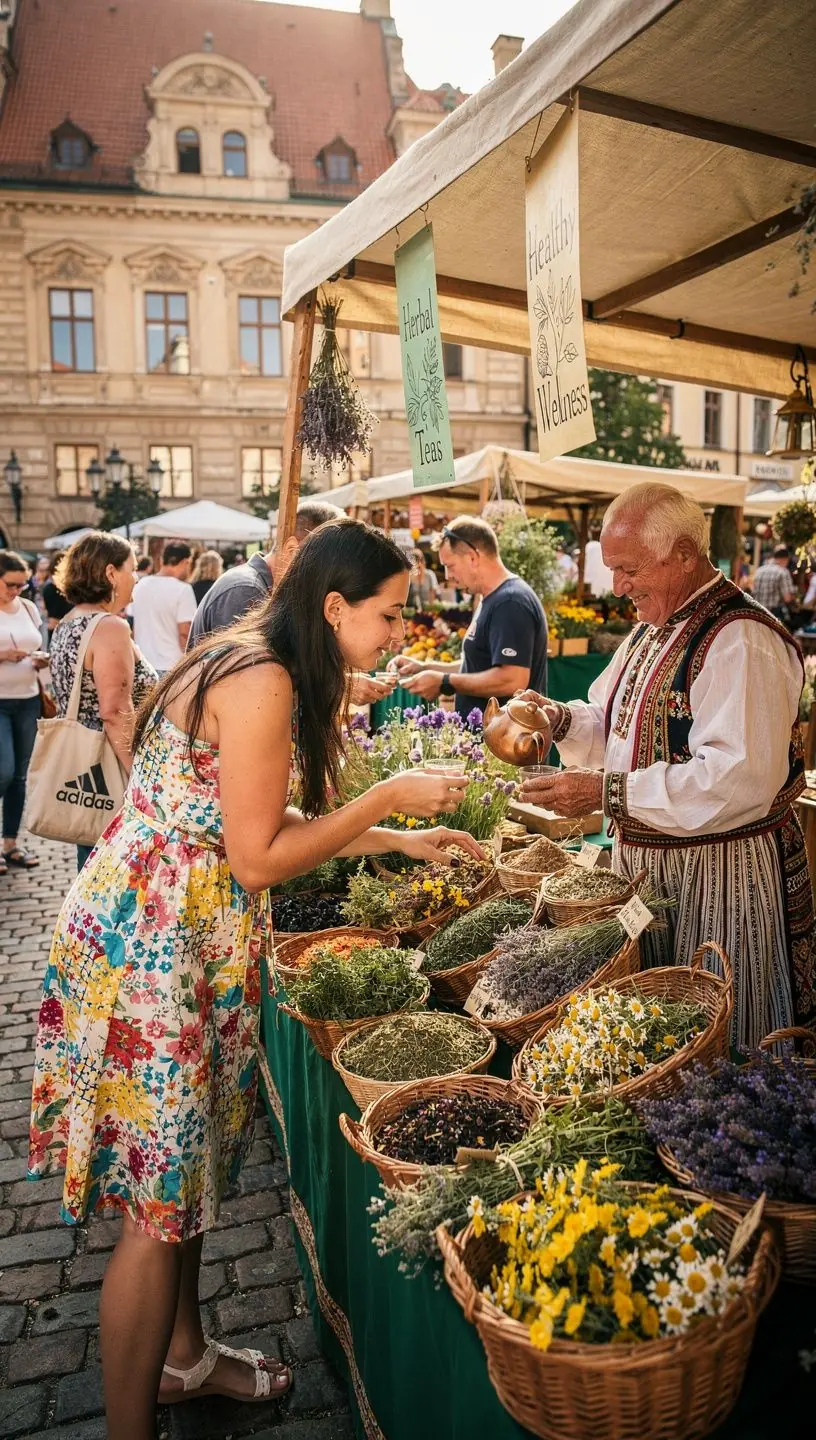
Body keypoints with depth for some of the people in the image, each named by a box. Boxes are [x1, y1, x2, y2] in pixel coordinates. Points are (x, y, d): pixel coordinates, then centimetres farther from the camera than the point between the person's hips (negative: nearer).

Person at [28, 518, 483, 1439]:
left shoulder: (257, 669, 10)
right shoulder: (261, 683, -20)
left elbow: (269, 824, 13)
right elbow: (259, 857, -19)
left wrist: (401, 838, 13)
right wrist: (389, 798, -12)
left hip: (185, 940, 10)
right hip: (152, 942, -10)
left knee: (186, 1159, 22)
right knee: (158, 1197, 1)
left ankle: (182, 1354, 42)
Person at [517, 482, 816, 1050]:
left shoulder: (742, 640, -20)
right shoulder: (654, 629, 12)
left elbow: (741, 779, -29)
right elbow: (618, 725, 21)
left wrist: (610, 792, -28)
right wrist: (563, 719, 0)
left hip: (720, 874, -9)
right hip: (644, 864, 9)